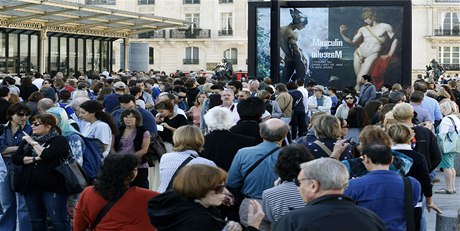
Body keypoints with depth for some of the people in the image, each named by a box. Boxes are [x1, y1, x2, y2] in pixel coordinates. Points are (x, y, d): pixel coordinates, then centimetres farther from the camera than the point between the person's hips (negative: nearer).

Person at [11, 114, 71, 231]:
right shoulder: (27, 140, 15)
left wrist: (33, 143, -7)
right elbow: (15, 158, 4)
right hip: (31, 186, 6)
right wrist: (35, 159, -10)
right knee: (36, 221, 12)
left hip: (52, 187, -6)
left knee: (59, 221, -6)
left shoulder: (59, 140, -3)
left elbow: (47, 155, -20)